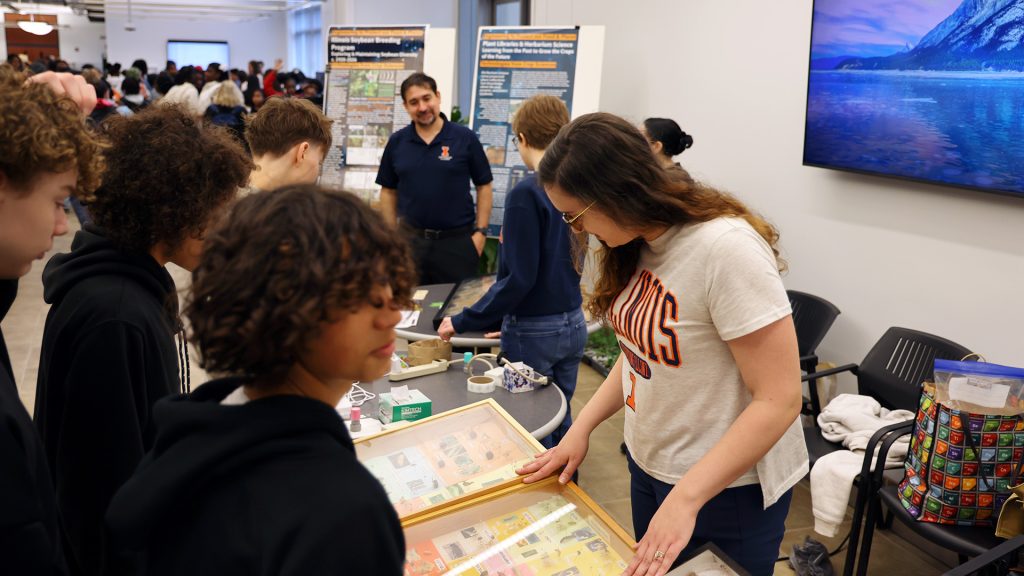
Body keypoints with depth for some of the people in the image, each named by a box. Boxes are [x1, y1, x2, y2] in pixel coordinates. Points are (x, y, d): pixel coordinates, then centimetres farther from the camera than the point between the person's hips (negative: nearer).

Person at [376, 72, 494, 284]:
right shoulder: (396, 142, 4)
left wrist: (480, 232, -6)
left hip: (457, 240, -2)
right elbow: (388, 191, 10)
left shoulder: (465, 138, -4)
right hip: (410, 240, 2)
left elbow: (484, 186, 0)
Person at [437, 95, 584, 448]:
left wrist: (462, 322, -13)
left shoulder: (526, 193, -18)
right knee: (560, 420, 20)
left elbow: (520, 278, -20)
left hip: (534, 331, -7)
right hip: (574, 325, 7)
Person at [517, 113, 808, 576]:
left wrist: (685, 498, -26)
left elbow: (778, 400, -25)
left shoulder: (726, 248, -26)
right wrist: (581, 428, 1)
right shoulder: (638, 245, -1)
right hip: (649, 467, 7)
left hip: (727, 486, -7)